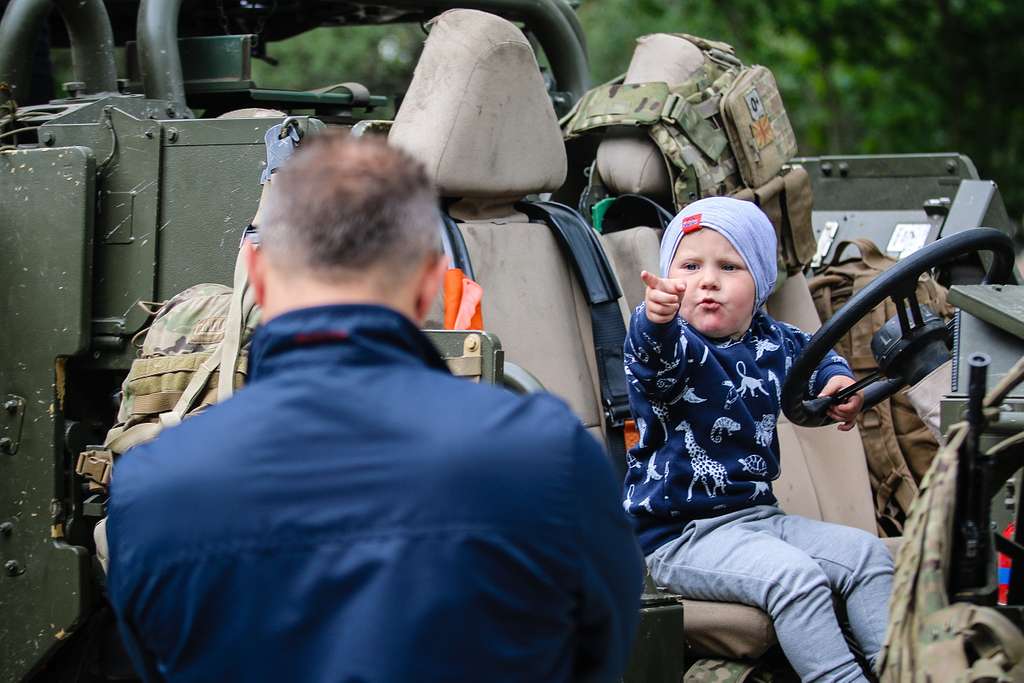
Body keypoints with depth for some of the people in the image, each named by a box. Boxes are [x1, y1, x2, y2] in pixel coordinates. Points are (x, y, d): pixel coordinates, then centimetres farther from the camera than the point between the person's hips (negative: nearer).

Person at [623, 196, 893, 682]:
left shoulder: (774, 342, 6)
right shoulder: (671, 344, -14)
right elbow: (661, 357, -42)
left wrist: (837, 382, 7)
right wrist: (655, 322, -65)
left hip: (756, 512, 7)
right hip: (679, 533, -7)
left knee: (867, 554, -1)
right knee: (794, 575, -29)